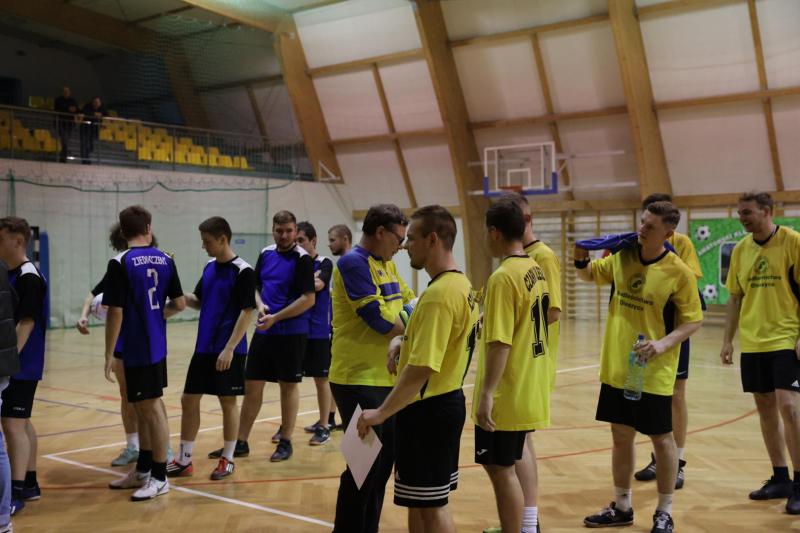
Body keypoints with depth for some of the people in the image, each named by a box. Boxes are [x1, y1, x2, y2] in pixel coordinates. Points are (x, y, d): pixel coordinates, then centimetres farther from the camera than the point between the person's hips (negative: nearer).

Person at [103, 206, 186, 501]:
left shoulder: (120, 263, -13)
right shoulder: (165, 260, 3)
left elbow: (115, 313, -15)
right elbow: (180, 303, 5)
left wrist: (109, 355, -9)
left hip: (136, 349, -7)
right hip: (156, 346, 7)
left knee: (152, 409, -1)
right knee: (144, 408, 17)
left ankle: (159, 477, 9)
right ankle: (143, 470, 28)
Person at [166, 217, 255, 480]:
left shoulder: (243, 271, -12)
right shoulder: (209, 268, 10)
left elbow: (246, 312, -15)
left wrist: (229, 349, -20)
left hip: (228, 350, -7)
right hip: (203, 348, 7)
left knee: (228, 402, 4)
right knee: (189, 400, 9)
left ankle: (227, 460, 18)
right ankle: (184, 460, 21)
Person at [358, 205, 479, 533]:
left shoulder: (439, 294, -23)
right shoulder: (462, 285, 8)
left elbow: (420, 369, -26)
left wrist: (381, 413, -18)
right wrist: (404, 341, 3)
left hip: (427, 410, -10)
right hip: (447, 402, 10)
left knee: (430, 505, 3)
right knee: (425, 501, 20)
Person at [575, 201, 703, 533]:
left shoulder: (679, 272, -13)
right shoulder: (622, 257, 1)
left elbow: (693, 321, -8)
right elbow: (588, 274, 16)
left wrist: (663, 343, -23)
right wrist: (581, 258, -6)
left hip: (653, 373, -5)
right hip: (616, 368, 5)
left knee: (661, 439, 8)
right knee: (621, 436, 14)